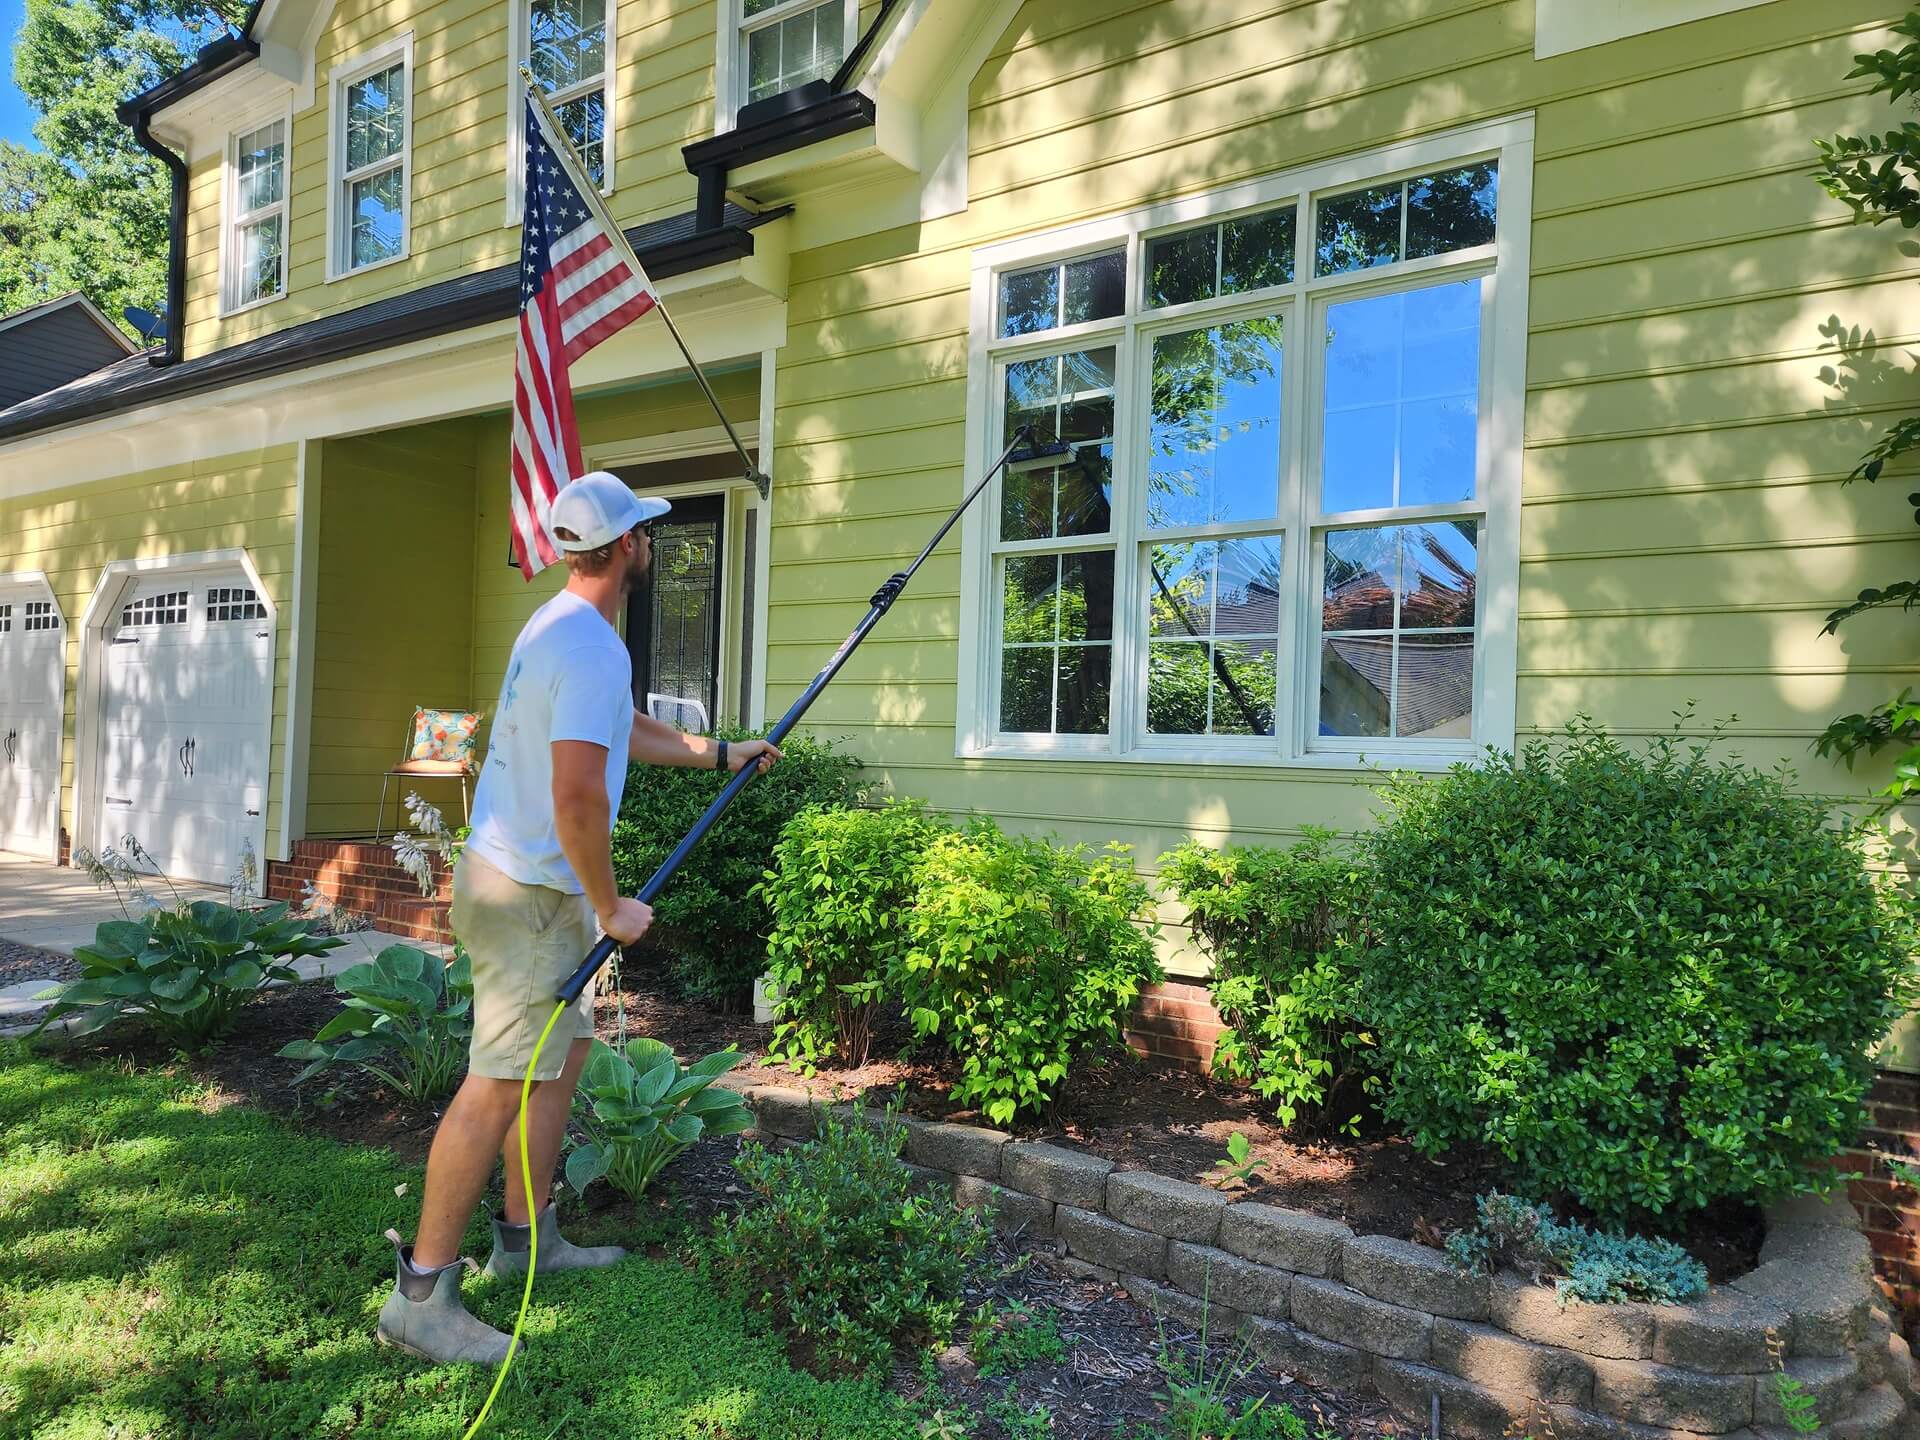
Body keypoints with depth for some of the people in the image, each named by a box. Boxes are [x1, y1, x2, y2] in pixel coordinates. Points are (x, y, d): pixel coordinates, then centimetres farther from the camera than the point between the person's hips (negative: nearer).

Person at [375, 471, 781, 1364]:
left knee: (563, 1054, 18)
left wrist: (722, 754, 34)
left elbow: (626, 733, 28)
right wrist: (612, 908, -16)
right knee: (498, 1086, -5)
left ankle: (526, 1239, 31)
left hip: (544, 889, 11)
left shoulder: (559, 628, 13)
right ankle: (420, 1296, 5)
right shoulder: (592, 647, -21)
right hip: (530, 895, -11)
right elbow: (578, 797, -28)